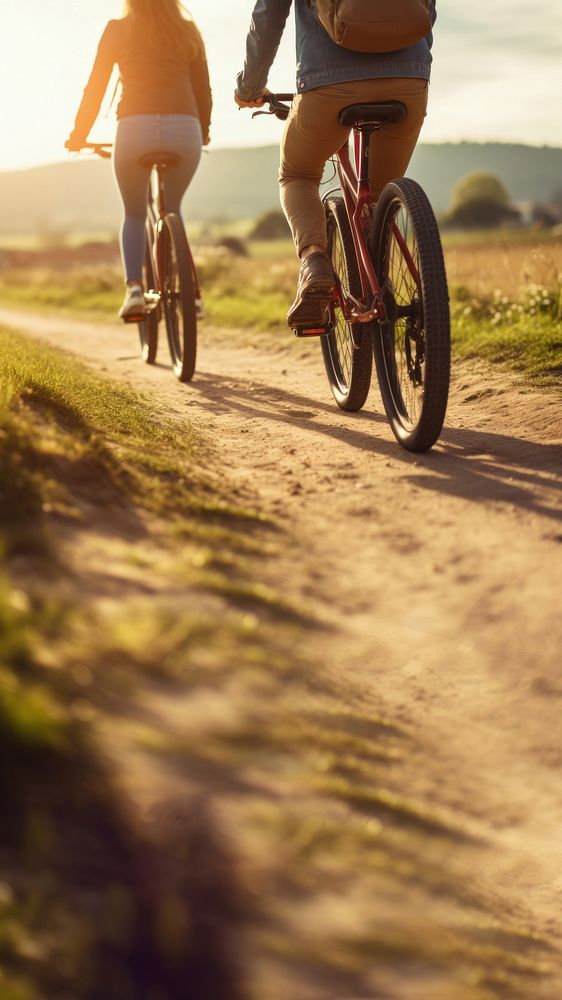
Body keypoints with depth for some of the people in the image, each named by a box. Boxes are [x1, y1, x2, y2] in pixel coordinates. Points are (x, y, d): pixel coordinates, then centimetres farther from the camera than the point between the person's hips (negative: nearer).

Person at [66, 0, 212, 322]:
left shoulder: (118, 30, 12)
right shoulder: (188, 31, 17)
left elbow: (95, 89, 12)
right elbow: (204, 90, 19)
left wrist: (79, 135, 24)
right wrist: (203, 133, 36)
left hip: (135, 128, -1)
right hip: (184, 129, 2)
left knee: (134, 216, 18)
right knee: (172, 212, 25)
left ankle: (134, 288, -4)